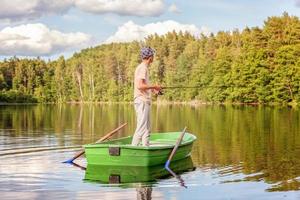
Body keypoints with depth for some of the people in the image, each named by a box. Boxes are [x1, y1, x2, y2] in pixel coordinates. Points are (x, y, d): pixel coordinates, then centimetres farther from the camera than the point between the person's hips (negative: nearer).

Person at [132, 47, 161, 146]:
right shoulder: (142, 68, -12)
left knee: (147, 129, 13)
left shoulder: (144, 67, 18)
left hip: (145, 102, 10)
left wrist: (152, 89, 18)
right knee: (141, 128, -12)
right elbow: (140, 86, -22)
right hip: (142, 102, -10)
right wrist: (154, 86, -13)